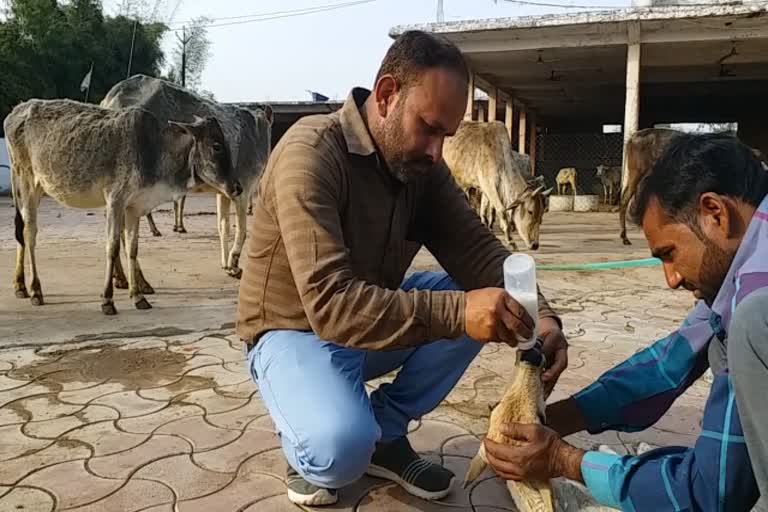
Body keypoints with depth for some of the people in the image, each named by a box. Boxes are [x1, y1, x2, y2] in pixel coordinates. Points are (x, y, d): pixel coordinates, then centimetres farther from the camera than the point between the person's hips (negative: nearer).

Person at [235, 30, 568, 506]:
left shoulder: (423, 166, -6)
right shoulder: (311, 152, -27)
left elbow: (480, 251, -11)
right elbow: (330, 305, -37)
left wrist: (540, 316, -30)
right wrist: (457, 313, -45)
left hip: (379, 319, 7)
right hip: (296, 331, -6)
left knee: (483, 298, -12)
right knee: (342, 447, -34)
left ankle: (386, 432, 1)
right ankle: (308, 449, 5)